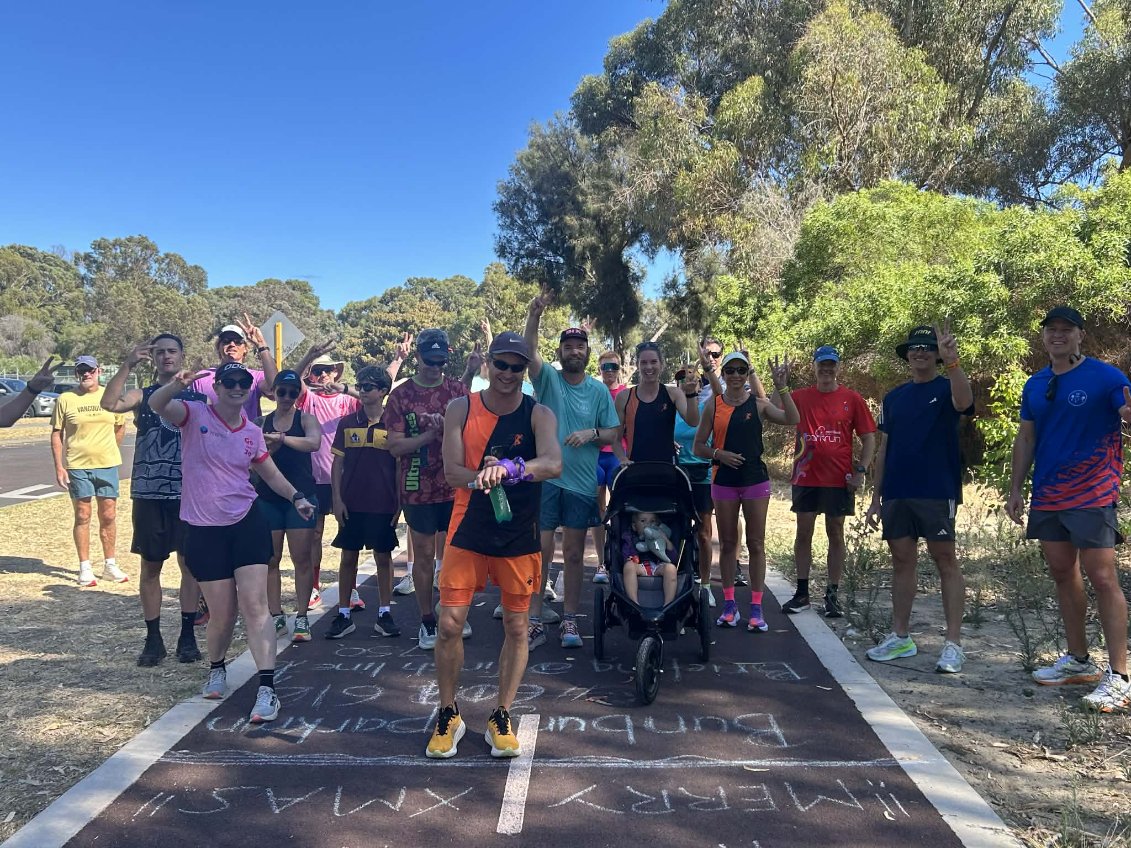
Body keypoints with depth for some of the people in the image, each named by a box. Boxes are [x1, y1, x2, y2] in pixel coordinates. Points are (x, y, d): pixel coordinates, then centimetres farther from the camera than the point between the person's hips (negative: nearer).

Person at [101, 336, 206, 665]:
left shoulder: (198, 397, 6)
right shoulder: (142, 396, 6)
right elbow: (109, 403, -15)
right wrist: (128, 365, -21)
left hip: (189, 493, 0)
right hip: (148, 493, 1)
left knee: (189, 563, 4)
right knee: (150, 566, 6)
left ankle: (187, 635, 14)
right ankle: (153, 638, 16)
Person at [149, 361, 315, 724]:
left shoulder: (252, 432, 6)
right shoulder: (195, 414, -4)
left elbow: (271, 473, 20)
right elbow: (156, 405, -23)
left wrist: (296, 496, 6)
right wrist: (177, 385, -43)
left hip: (247, 523, 2)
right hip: (204, 529, -2)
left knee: (254, 605, -9)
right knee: (222, 614, 5)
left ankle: (267, 690, -8)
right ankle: (216, 669, 36)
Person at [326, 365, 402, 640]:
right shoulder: (347, 423, 4)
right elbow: (337, 463, 5)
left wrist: (400, 502, -1)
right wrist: (337, 499, -2)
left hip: (383, 504, -1)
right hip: (352, 504, 2)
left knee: (383, 558, 6)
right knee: (348, 557, 7)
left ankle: (385, 614, 16)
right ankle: (344, 615, 16)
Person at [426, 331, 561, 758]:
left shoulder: (539, 415, -8)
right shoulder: (460, 409, -3)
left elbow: (553, 463, -26)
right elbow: (452, 471, -10)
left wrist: (507, 468, -44)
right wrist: (480, 476, -32)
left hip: (519, 536, 0)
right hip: (468, 531, 1)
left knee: (515, 627, 9)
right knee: (450, 624, 1)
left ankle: (501, 717, 26)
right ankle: (448, 715, 21)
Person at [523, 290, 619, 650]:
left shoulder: (599, 390, 4)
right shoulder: (547, 378, -1)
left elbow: (613, 433, 7)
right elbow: (529, 353, -21)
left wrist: (591, 434, -14)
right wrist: (533, 317, -37)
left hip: (582, 482, 2)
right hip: (545, 478, -1)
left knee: (574, 554, 10)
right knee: (540, 551, 2)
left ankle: (570, 620, 21)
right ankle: (535, 622, 11)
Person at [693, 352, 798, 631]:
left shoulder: (758, 404, 1)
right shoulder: (713, 405, 3)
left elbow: (792, 419, -14)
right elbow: (698, 446, 5)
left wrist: (782, 387, -20)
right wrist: (718, 454, -13)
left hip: (755, 480, -1)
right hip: (724, 481, 1)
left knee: (756, 544, 3)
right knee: (727, 544, 8)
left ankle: (756, 608, 9)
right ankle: (729, 605, 18)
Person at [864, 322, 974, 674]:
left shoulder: (946, 388, 1)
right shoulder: (894, 397, 15)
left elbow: (963, 402, -26)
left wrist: (952, 361, -41)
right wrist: (876, 497, 11)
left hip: (937, 492, -5)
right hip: (897, 494, 5)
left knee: (945, 561, -3)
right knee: (902, 561, 9)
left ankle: (953, 644, 1)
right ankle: (900, 637, 18)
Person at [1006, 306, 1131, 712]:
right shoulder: (1035, 385, 11)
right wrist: (1015, 488, 11)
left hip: (1092, 494, -6)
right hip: (1047, 496, 7)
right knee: (1063, 575, 13)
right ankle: (1078, 661, 26)